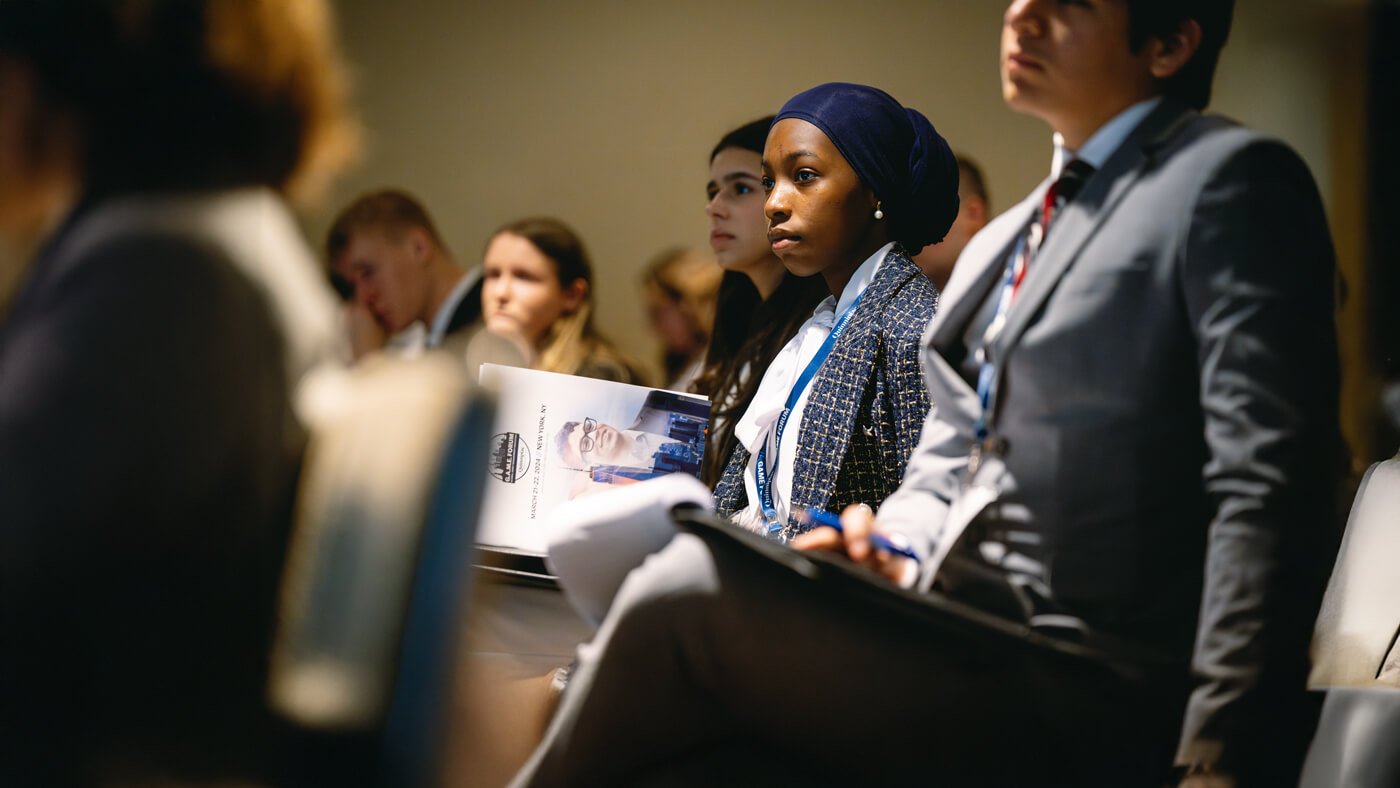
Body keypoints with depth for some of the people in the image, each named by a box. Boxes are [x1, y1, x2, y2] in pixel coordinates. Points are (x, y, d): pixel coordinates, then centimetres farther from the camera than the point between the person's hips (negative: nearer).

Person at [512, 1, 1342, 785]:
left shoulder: (1232, 180, -4)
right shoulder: (1000, 244, 24)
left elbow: (1268, 490, -13)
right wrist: (889, 552, 0)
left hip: (1082, 700, -8)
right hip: (956, 637, 8)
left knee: (687, 593, -22)